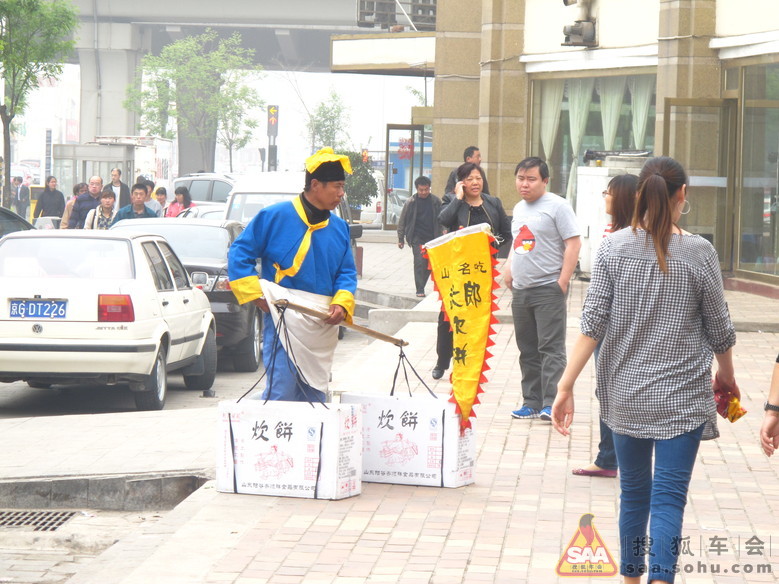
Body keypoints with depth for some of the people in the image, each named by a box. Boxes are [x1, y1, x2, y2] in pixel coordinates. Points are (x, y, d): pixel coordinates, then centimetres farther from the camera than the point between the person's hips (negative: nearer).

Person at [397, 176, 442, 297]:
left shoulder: (436, 202, 3)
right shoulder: (411, 202, -1)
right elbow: (402, 221, 5)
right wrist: (400, 239, 4)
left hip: (432, 237, 2)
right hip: (417, 238, -2)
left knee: (430, 264, 3)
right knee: (419, 262, -10)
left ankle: (421, 286, 19)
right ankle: (420, 289, -6)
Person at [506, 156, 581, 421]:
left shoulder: (557, 205, -7)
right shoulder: (519, 208, 17)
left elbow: (573, 243, -12)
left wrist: (563, 281, -17)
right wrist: (508, 269, 10)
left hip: (548, 288, -8)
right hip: (520, 290, 8)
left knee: (550, 348, -8)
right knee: (527, 350, 11)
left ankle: (550, 403, -10)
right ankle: (531, 402, 16)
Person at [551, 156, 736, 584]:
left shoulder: (613, 248, -4)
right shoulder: (699, 253, -7)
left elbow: (592, 323, -8)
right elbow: (719, 329, 2)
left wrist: (566, 385, -6)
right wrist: (726, 374, 20)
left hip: (625, 396, 2)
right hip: (682, 398, -2)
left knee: (634, 492, 17)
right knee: (669, 498, -3)